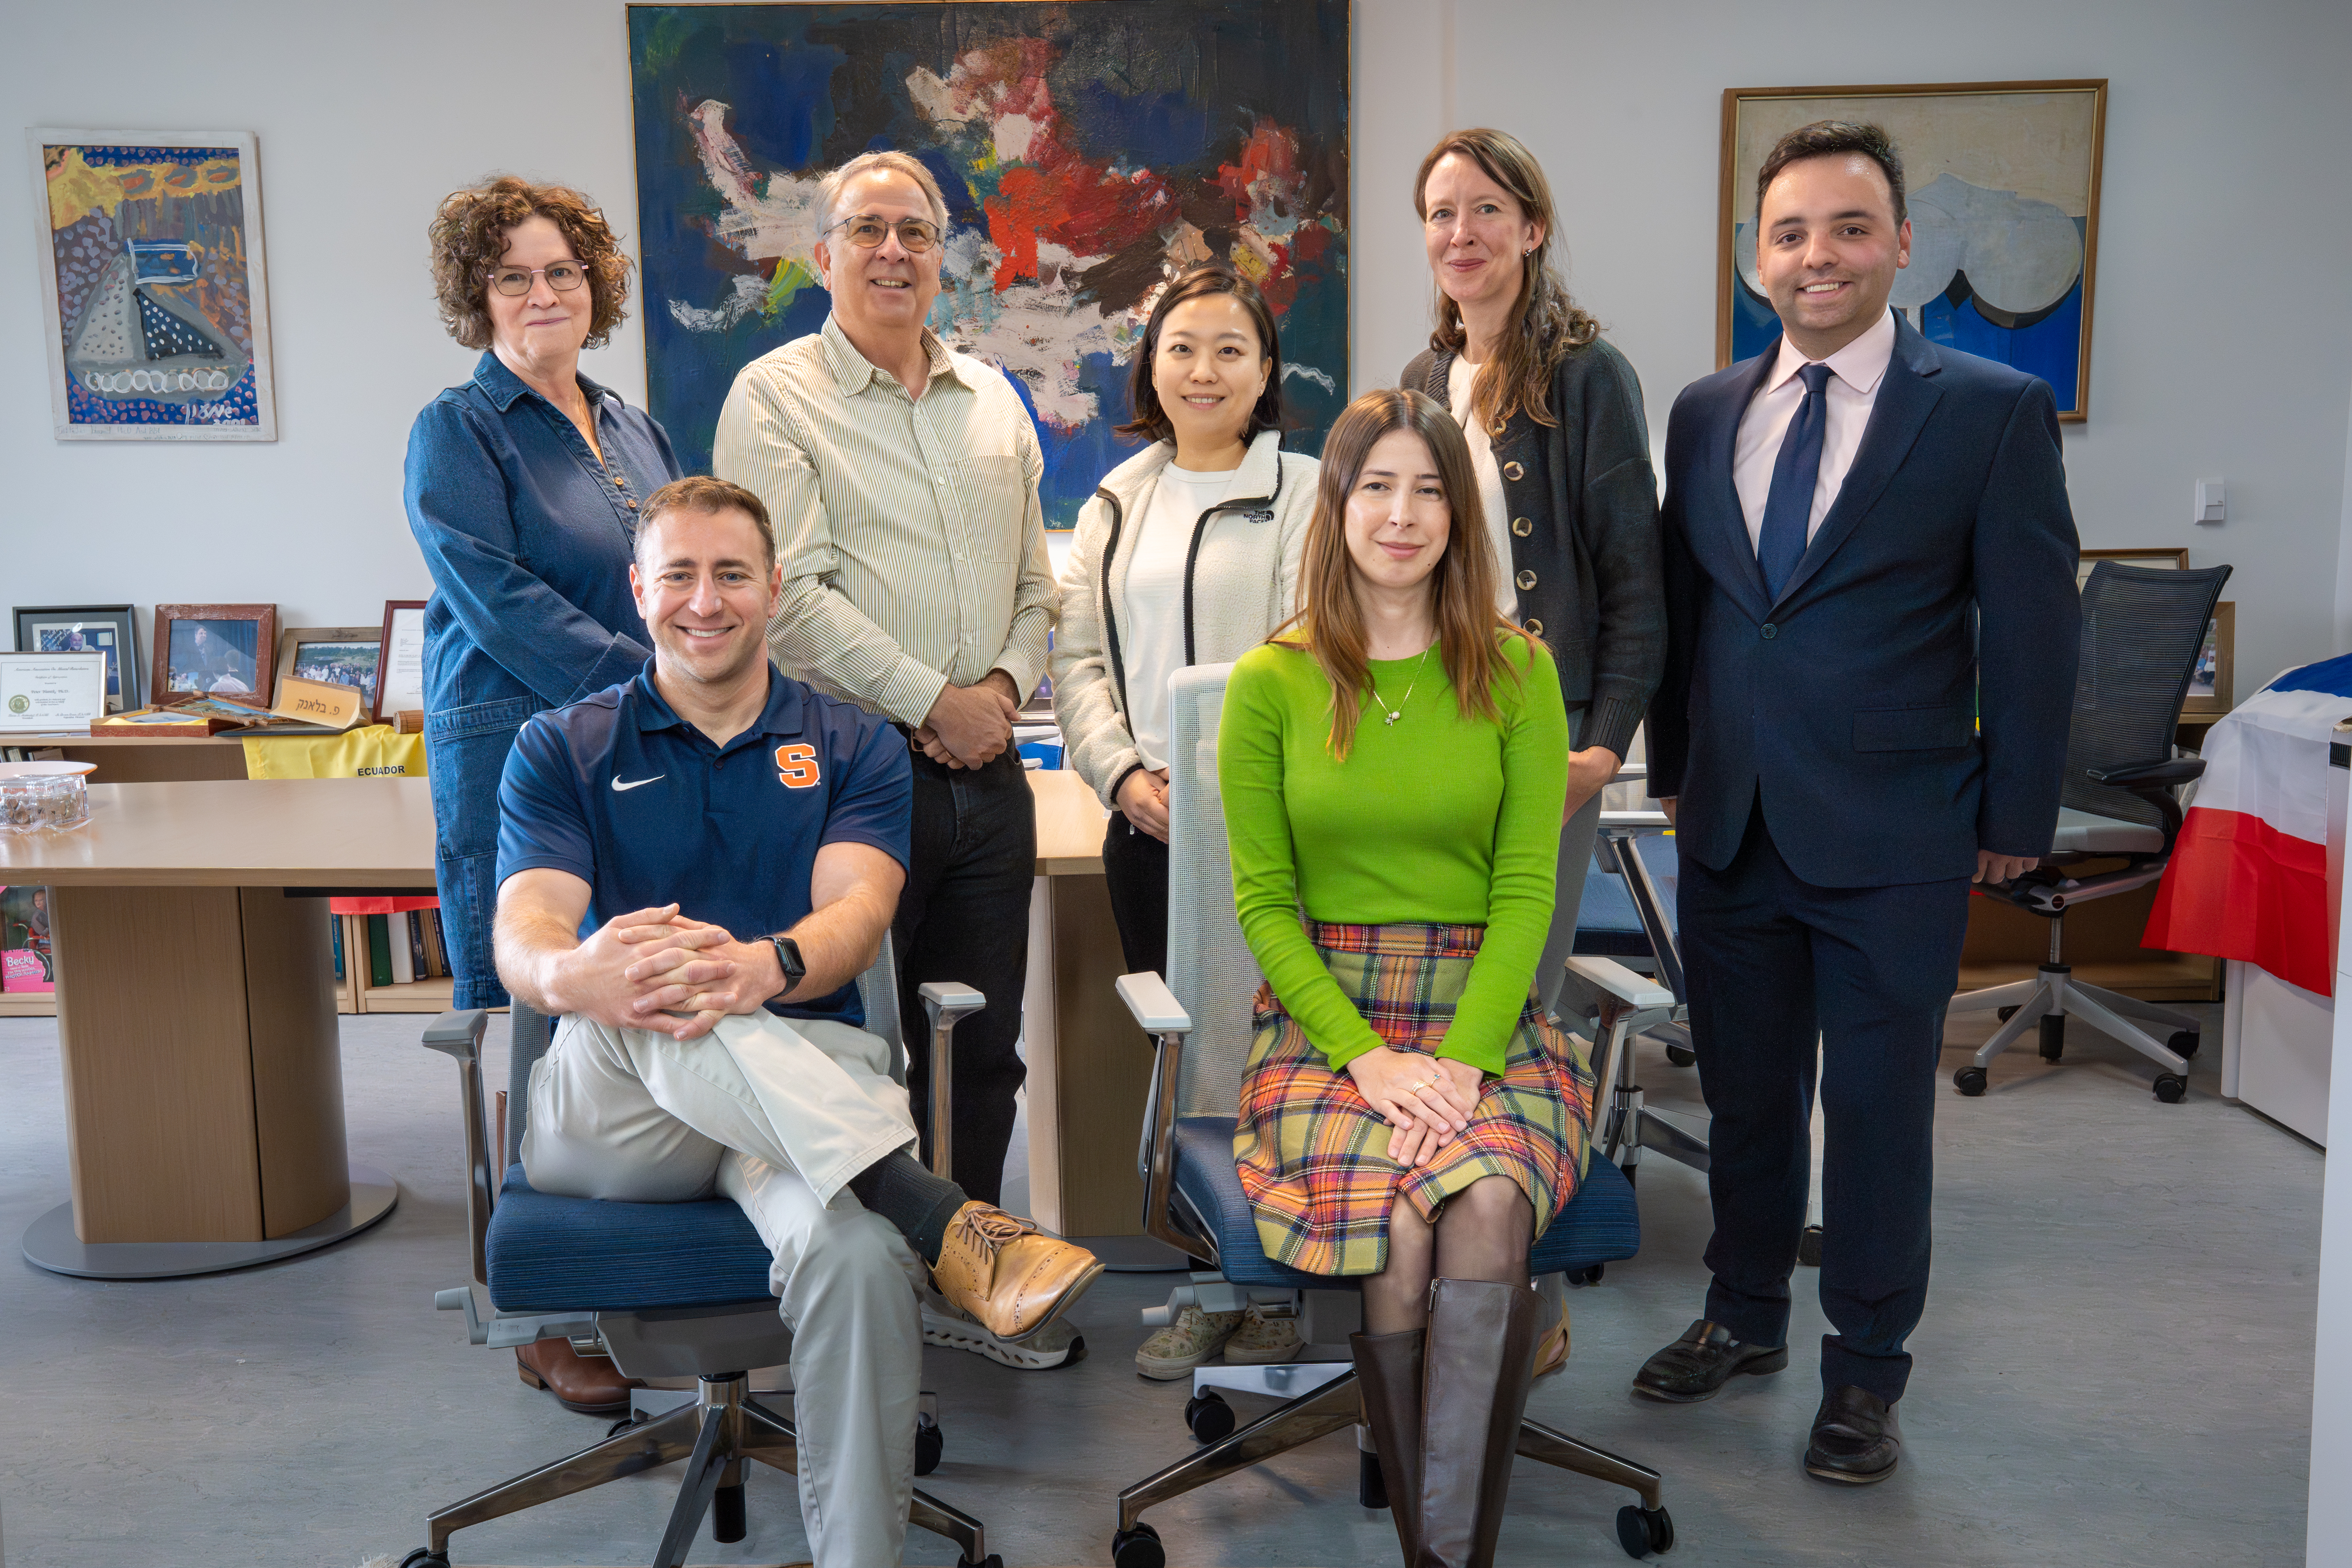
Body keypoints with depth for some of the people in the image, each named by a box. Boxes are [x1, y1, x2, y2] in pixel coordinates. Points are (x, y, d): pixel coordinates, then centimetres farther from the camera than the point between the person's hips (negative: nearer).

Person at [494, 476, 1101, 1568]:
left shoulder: (854, 750, 14)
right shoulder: (564, 751, 14)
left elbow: (857, 913, -4)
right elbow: (523, 930, -3)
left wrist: (765, 966, -30)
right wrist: (571, 974, -31)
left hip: (814, 1081, 0)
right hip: (608, 1108, 0)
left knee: (855, 1252, -35)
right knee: (654, 998, -37)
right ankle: (949, 1224, -40)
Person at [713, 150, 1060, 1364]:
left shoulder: (994, 400, 16)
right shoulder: (776, 396, -2)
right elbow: (792, 593, -12)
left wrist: (1006, 684, -2)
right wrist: (934, 700, -13)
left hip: (987, 772, 6)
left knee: (986, 1045, 12)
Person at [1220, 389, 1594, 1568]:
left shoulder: (1516, 672, 5)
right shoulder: (1270, 683, 3)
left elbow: (1527, 886, 0)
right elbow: (1262, 902, 2)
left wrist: (1462, 1058, -15)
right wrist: (1366, 1056, -13)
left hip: (1483, 1012, 1)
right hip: (1323, 1015, 0)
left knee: (1487, 1209, -31)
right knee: (1397, 1231, -28)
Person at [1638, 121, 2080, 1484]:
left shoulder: (1994, 410, -6)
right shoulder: (1705, 412, 7)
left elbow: (2034, 631, -4)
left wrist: (2016, 817, -4)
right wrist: (1673, 768, 13)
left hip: (1893, 836, -4)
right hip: (1732, 825, 4)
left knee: (1879, 1109, 7)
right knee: (1746, 1090, 17)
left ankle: (1867, 1372, 25)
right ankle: (1746, 1318, 36)